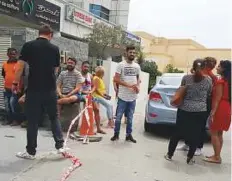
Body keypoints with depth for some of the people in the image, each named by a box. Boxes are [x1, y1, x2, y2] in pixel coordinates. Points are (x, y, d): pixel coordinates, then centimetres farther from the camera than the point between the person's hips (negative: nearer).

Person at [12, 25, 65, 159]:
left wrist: (15, 83, 6)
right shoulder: (55, 49, 4)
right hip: (50, 89, 2)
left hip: (34, 89, -1)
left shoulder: (28, 46, -2)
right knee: (54, 117, 16)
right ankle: (60, 145, 13)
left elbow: (20, 66, -5)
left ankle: (31, 151, 13)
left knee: (33, 120, 5)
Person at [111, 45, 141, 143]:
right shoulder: (121, 65, -6)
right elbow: (116, 79, -11)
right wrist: (129, 85, -18)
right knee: (119, 116, 4)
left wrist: (137, 86, -1)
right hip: (123, 96, -4)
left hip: (133, 97, 4)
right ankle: (116, 134, 18)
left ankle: (129, 135, 23)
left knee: (130, 117, 13)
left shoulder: (137, 66, 9)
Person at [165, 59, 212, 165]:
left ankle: (169, 155, 20)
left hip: (184, 110, 1)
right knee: (196, 135, 10)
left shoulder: (186, 78, -3)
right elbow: (209, 94, 11)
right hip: (200, 111, 0)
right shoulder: (208, 80, -2)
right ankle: (190, 158, 17)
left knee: (177, 133, 11)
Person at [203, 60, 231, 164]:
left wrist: (212, 113, -18)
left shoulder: (220, 82, -14)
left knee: (213, 133, -1)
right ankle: (217, 155, 22)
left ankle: (217, 157, 4)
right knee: (219, 134, 15)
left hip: (220, 109, -9)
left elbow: (217, 99, -18)